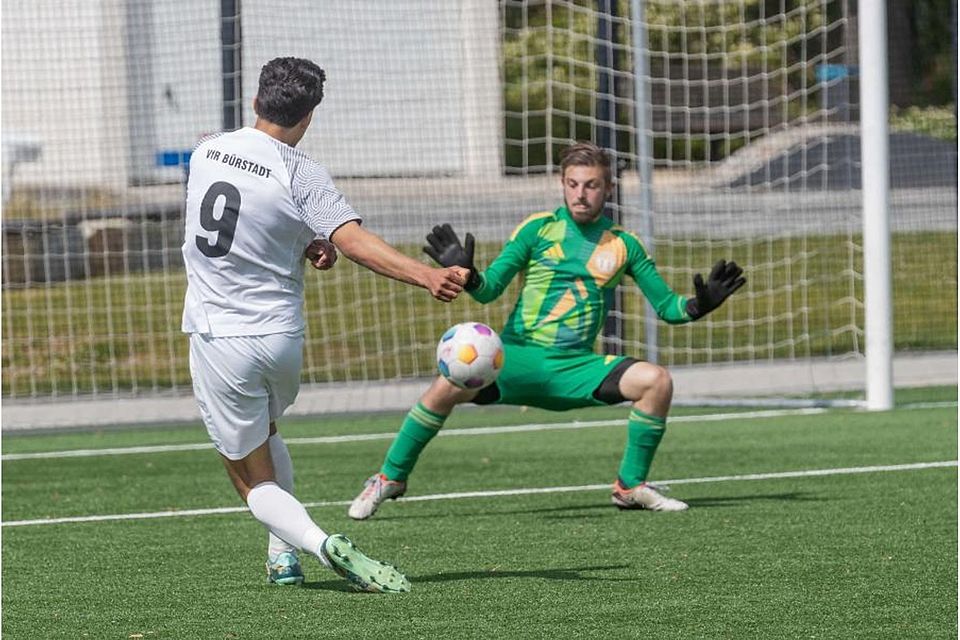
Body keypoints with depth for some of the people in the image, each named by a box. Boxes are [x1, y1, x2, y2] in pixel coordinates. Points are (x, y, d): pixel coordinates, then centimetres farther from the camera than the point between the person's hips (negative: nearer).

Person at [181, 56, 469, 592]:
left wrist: (301, 244, 3)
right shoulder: (301, 175, -13)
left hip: (218, 339, 0)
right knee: (264, 432, 33)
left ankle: (319, 543, -20)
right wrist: (428, 276, -36)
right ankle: (284, 553, 26)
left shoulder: (206, 152, 0)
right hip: (281, 338, 0)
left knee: (255, 480, 7)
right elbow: (354, 241, -27)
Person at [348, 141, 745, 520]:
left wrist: (696, 306, -11)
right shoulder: (538, 229, 2)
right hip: (519, 358, -2)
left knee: (656, 380, -20)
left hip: (577, 366, 2)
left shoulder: (623, 245, 8)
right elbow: (489, 289, -3)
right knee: (450, 385, -28)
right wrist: (466, 275, -24)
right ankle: (390, 478, -6)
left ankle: (631, 487, -1)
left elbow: (665, 305, 10)